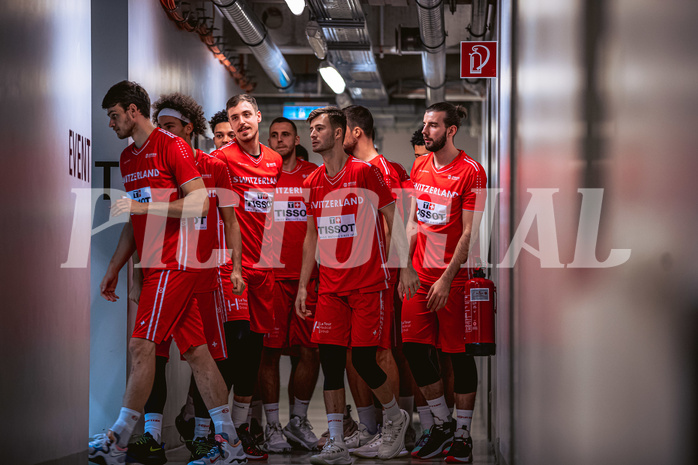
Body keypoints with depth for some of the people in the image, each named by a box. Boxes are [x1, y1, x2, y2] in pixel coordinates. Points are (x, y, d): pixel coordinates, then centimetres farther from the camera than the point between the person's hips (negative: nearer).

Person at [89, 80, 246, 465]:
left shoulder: (170, 145, -7)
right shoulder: (127, 158, 19)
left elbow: (201, 202, -14)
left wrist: (144, 205, -17)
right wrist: (114, 268, 19)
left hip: (173, 263, -9)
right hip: (155, 264, 9)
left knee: (141, 346, -10)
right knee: (196, 352, 5)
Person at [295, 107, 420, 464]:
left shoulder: (365, 172, -7)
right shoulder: (312, 184, 9)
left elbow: (393, 219, -1)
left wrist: (407, 268, -6)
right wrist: (302, 286, 14)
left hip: (367, 284, -5)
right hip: (330, 287, 5)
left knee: (363, 361, -7)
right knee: (330, 362, -3)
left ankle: (395, 417, 21)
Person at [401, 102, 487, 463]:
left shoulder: (471, 172, -10)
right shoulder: (419, 167, 11)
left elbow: (468, 233, -12)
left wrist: (446, 279, -16)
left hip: (452, 276, -6)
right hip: (419, 273, 6)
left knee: (458, 352, 0)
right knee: (413, 346, 3)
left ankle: (463, 434, 10)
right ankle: (442, 423, 18)